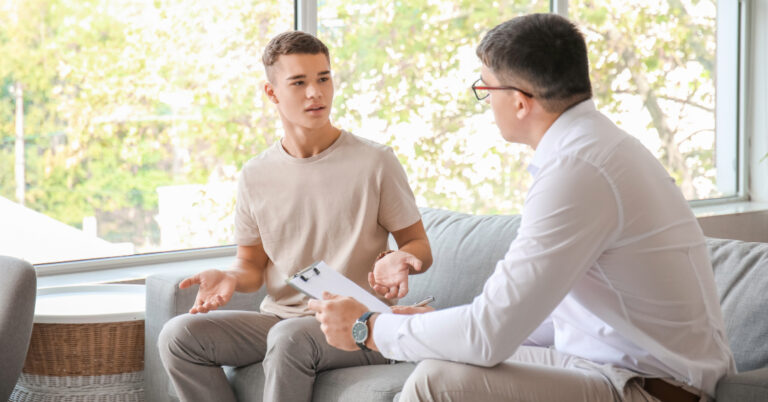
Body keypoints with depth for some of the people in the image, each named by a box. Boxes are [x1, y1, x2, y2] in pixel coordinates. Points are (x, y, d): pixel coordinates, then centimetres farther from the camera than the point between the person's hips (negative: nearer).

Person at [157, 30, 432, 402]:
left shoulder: (375, 162, -1)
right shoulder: (255, 176, 10)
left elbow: (419, 246, 4)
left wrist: (396, 260, -20)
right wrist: (231, 278, -8)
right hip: (278, 317, 4)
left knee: (290, 336, -37)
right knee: (178, 335, -17)